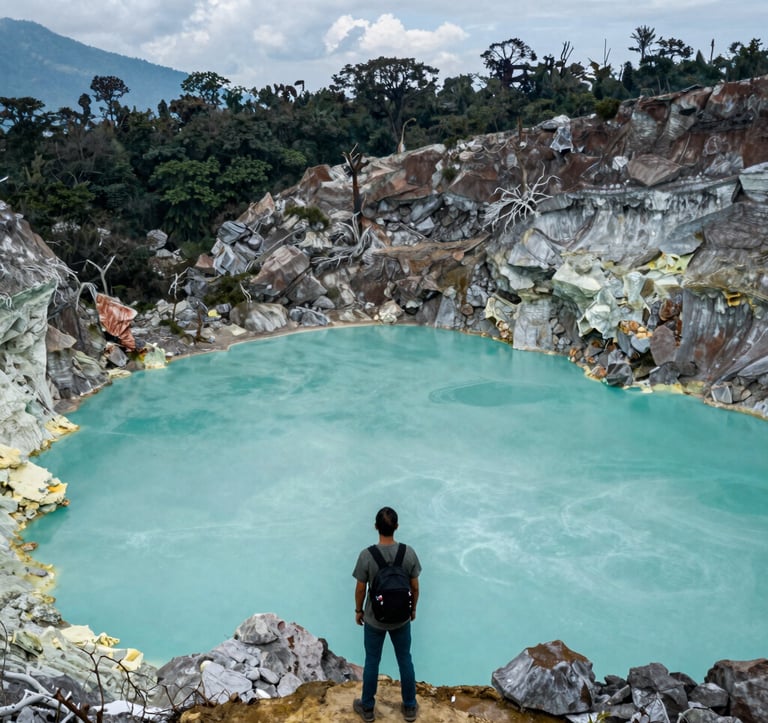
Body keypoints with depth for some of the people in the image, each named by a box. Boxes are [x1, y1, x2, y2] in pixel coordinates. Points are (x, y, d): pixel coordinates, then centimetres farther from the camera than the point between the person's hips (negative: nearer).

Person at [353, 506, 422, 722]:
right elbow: (415, 587, -7)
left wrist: (358, 611, 7)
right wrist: (413, 609, 12)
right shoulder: (409, 553, -18)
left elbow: (360, 589, -11)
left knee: (372, 662, 17)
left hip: (374, 619, -1)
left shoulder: (366, 555, -23)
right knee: (405, 661, 19)